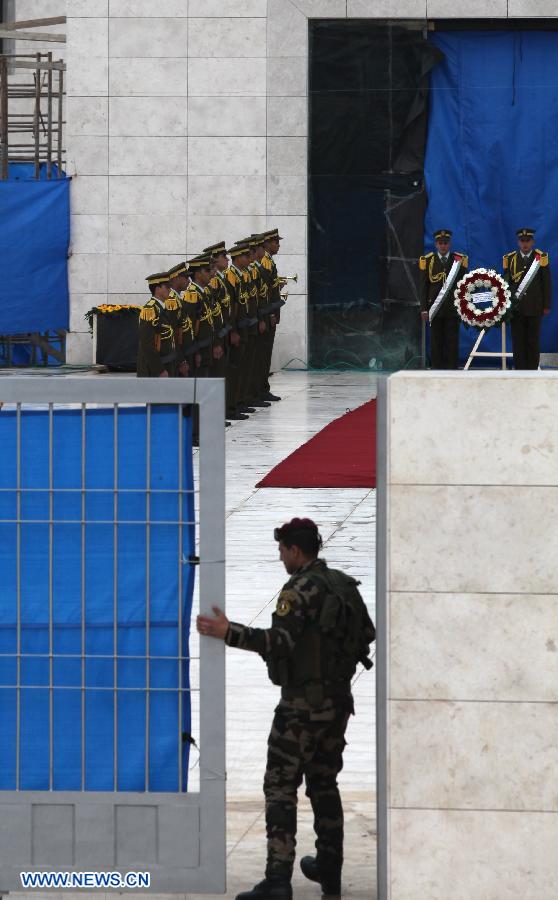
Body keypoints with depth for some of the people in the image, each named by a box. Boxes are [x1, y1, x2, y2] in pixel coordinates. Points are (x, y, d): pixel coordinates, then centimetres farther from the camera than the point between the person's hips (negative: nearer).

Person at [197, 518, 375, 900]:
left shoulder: (300, 590, -16)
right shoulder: (345, 586, 8)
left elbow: (279, 641, -26)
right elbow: (367, 635, 14)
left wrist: (228, 632, -26)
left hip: (302, 704, -8)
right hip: (339, 700, 8)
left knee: (281, 787, -7)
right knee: (324, 784, 19)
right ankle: (329, 869, 25)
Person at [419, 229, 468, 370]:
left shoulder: (459, 260, 5)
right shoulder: (428, 261, 6)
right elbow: (423, 287, 6)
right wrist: (424, 309, -1)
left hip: (453, 309, -1)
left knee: (452, 342, -2)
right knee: (436, 342, 2)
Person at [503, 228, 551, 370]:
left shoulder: (541, 257, 2)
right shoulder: (510, 259, 6)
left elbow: (546, 283, 3)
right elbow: (505, 283, 8)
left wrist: (546, 306, 0)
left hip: (534, 308, -1)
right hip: (516, 308, 1)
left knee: (533, 341, 3)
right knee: (518, 342, 2)